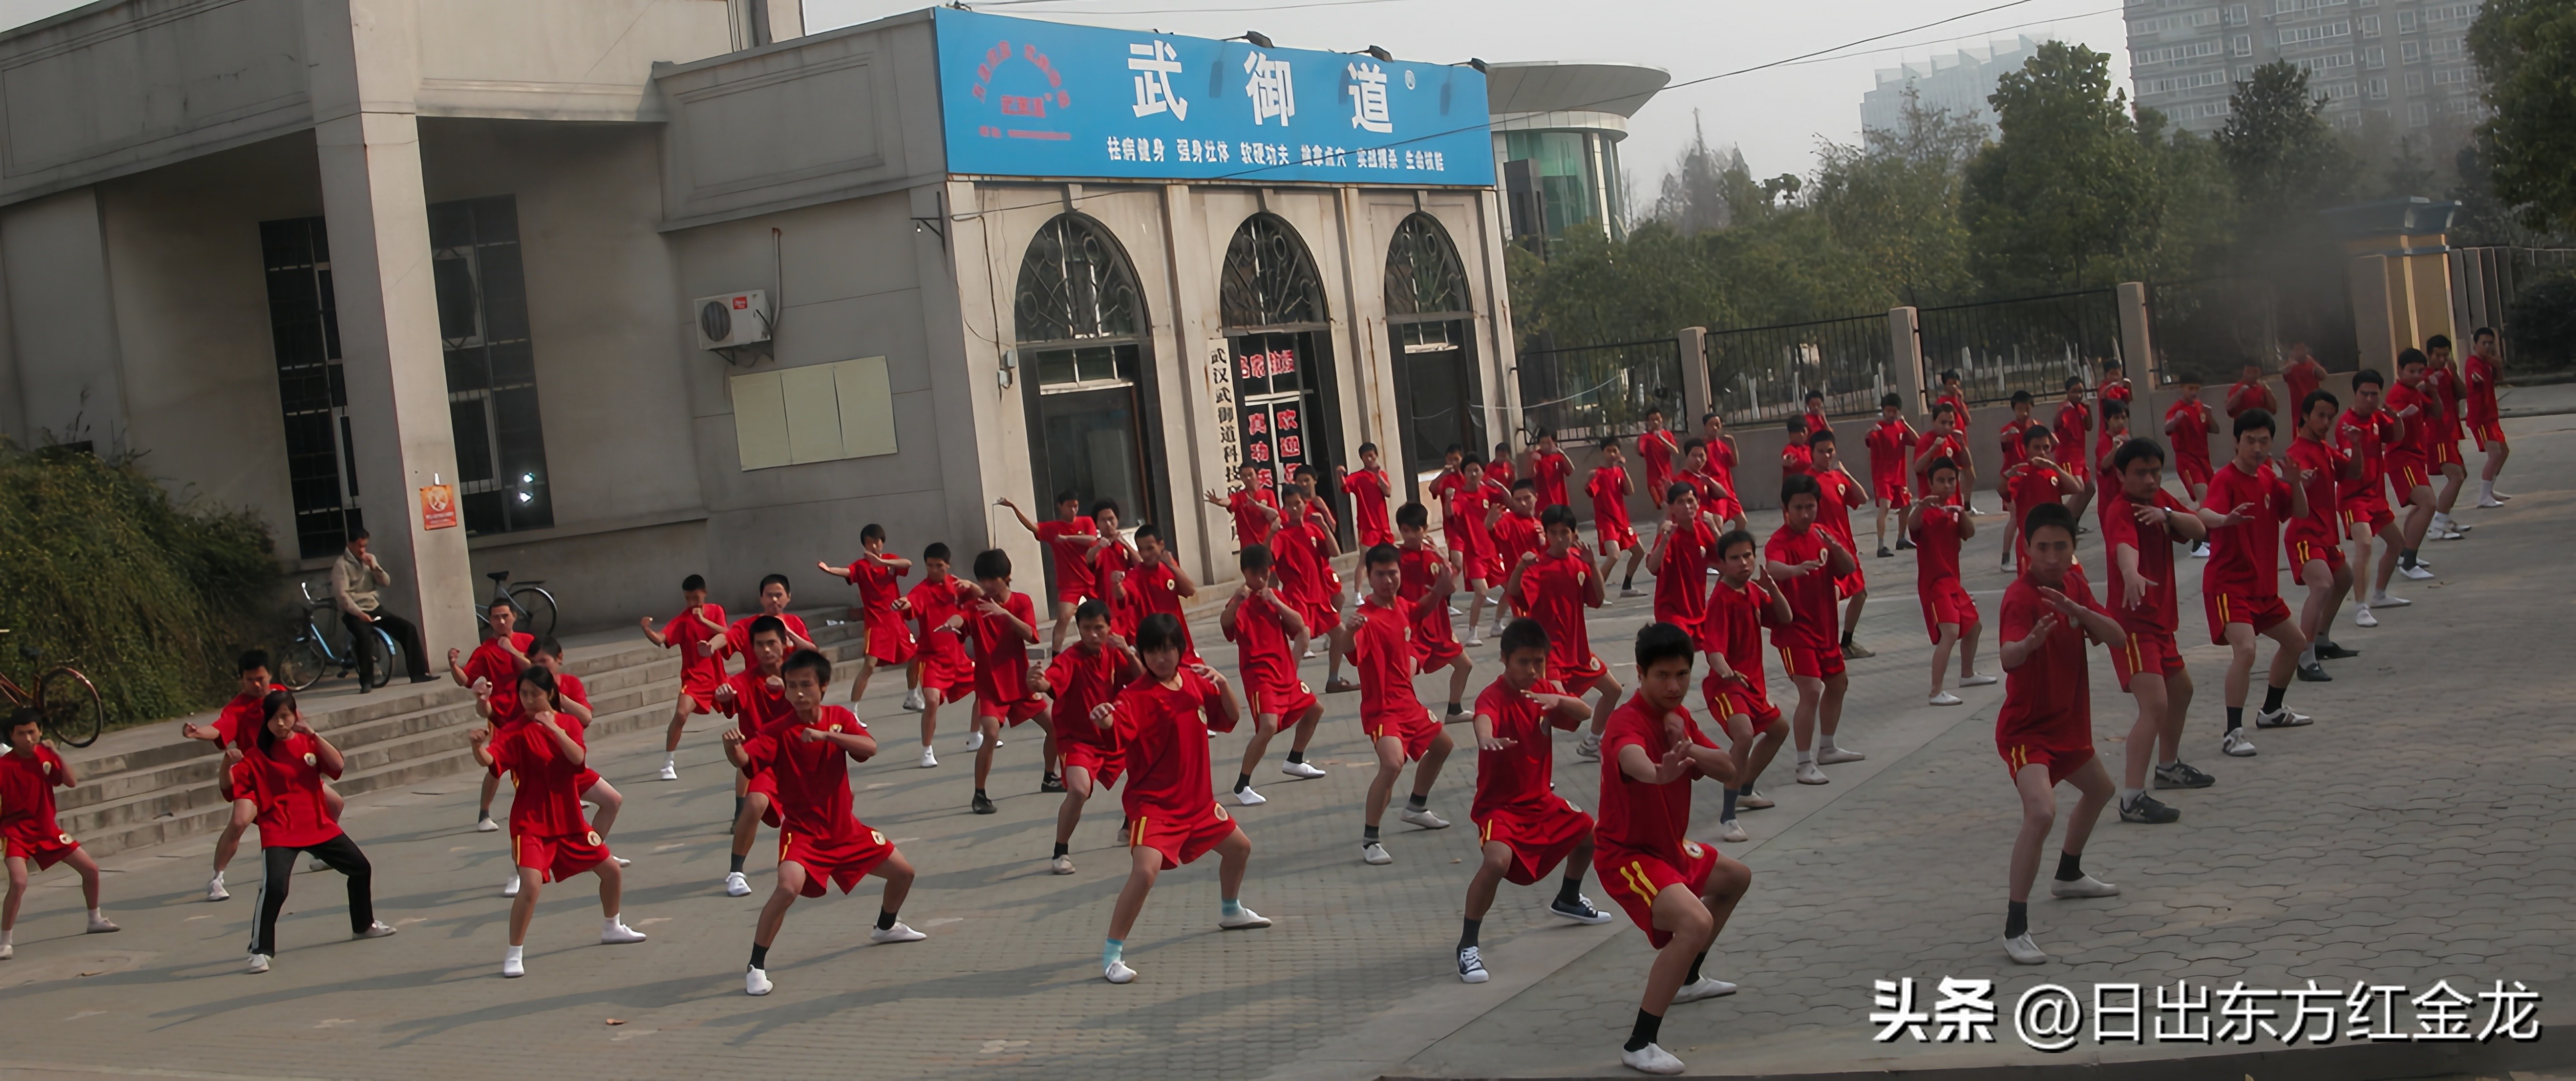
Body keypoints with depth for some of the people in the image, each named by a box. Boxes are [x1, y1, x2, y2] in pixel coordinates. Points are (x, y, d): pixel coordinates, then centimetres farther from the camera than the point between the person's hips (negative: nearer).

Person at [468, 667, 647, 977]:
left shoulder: (567, 725, 2)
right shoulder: (516, 733, -12)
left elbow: (578, 758, -17)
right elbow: (488, 760, -30)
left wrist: (554, 729, -29)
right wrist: (478, 745, -52)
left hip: (569, 821, 5)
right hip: (531, 825, -5)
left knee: (611, 871, 14)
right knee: (531, 885, -24)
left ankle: (612, 928, 39)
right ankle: (514, 955, -10)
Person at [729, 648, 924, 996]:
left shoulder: (840, 718, -5)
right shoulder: (778, 731, -15)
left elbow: (870, 748, -22)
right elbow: (744, 760, -31)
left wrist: (826, 734, -36)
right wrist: (732, 746, -55)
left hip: (845, 828, 5)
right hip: (802, 832, -5)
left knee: (903, 872, 14)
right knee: (788, 888, -32)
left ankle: (885, 928, 45)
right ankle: (756, 967, -18)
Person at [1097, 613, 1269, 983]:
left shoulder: (1194, 681, 2)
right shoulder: (1138, 695, -20)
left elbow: (1232, 718, 8)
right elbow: (1117, 723, -39)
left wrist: (1222, 684, -10)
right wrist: (1103, 718, -63)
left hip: (1196, 798, 8)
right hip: (1153, 803, -8)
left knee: (1239, 847, 24)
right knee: (1145, 871, -27)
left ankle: (1231, 911, 53)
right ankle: (1112, 954, -15)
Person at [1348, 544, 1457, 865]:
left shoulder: (1401, 607, 1)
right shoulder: (1368, 617, -24)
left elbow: (1424, 609, 25)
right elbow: (1351, 649, -45)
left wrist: (1439, 589, 6)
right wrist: (1350, 631, -68)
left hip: (1408, 702, 9)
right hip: (1382, 708, -9)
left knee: (1441, 745, 28)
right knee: (1393, 764, -30)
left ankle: (1416, 808, 48)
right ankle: (1369, 841, -21)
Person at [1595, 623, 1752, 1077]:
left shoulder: (1678, 715, 1)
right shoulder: (1629, 723, -29)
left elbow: (1729, 771, -3)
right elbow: (1631, 758, -54)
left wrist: (1688, 748, -24)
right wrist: (1659, 772, -79)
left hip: (1669, 846, 10)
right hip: (1626, 855, -10)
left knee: (1736, 878, 32)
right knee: (1696, 922, -33)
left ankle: (1685, 980, 46)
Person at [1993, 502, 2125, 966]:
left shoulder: (2073, 584, 0)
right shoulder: (2021, 596, -25)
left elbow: (2114, 636, -10)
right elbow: (2009, 658, -42)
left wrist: (2076, 610, -30)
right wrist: (2030, 641, -66)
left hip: (2069, 724, 9)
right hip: (2027, 730, -9)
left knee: (2099, 789, 30)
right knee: (2041, 812, -30)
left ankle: (2069, 876, 55)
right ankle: (2015, 930, -25)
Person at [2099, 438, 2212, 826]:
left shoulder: (2161, 500, 5)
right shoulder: (2121, 510, -22)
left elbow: (2198, 531, -3)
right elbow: (2125, 545, -43)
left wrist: (2168, 515, -23)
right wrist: (2131, 575, -65)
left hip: (2160, 619, 10)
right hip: (2133, 622, -10)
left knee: (2181, 689, 27)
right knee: (2155, 705, -22)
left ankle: (2168, 766, 48)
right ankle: (2132, 799, -24)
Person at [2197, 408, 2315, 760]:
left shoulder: (2268, 477, 7)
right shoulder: (2227, 478, -17)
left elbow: (2300, 513, 7)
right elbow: (2206, 514, -36)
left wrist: (2296, 483, -13)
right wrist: (2224, 519, -60)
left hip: (2263, 583, 9)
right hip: (2228, 583, -9)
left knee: (2295, 642, 21)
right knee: (2245, 649, -26)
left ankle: (2271, 711, 40)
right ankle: (2233, 733, -22)